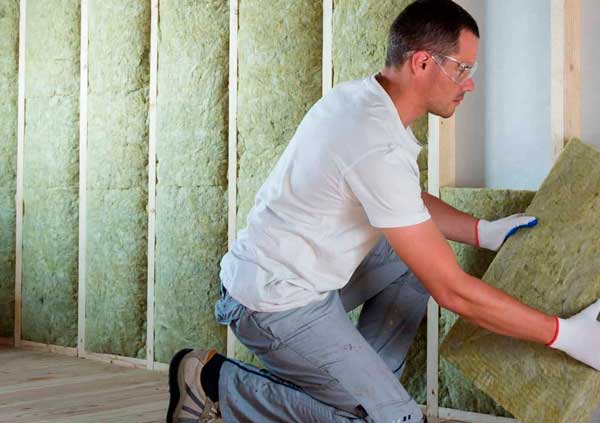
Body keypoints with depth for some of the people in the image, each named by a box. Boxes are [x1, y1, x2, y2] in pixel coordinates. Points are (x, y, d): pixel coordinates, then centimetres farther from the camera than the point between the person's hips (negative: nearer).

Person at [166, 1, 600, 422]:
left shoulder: (358, 96, 2)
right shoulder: (381, 149, -27)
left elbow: (410, 202, 20)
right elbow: (452, 291, -24)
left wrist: (486, 232, 11)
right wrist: (564, 333, -17)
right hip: (278, 305, -10)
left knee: (415, 257, 16)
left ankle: (360, 384, 12)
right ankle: (217, 385, -4)